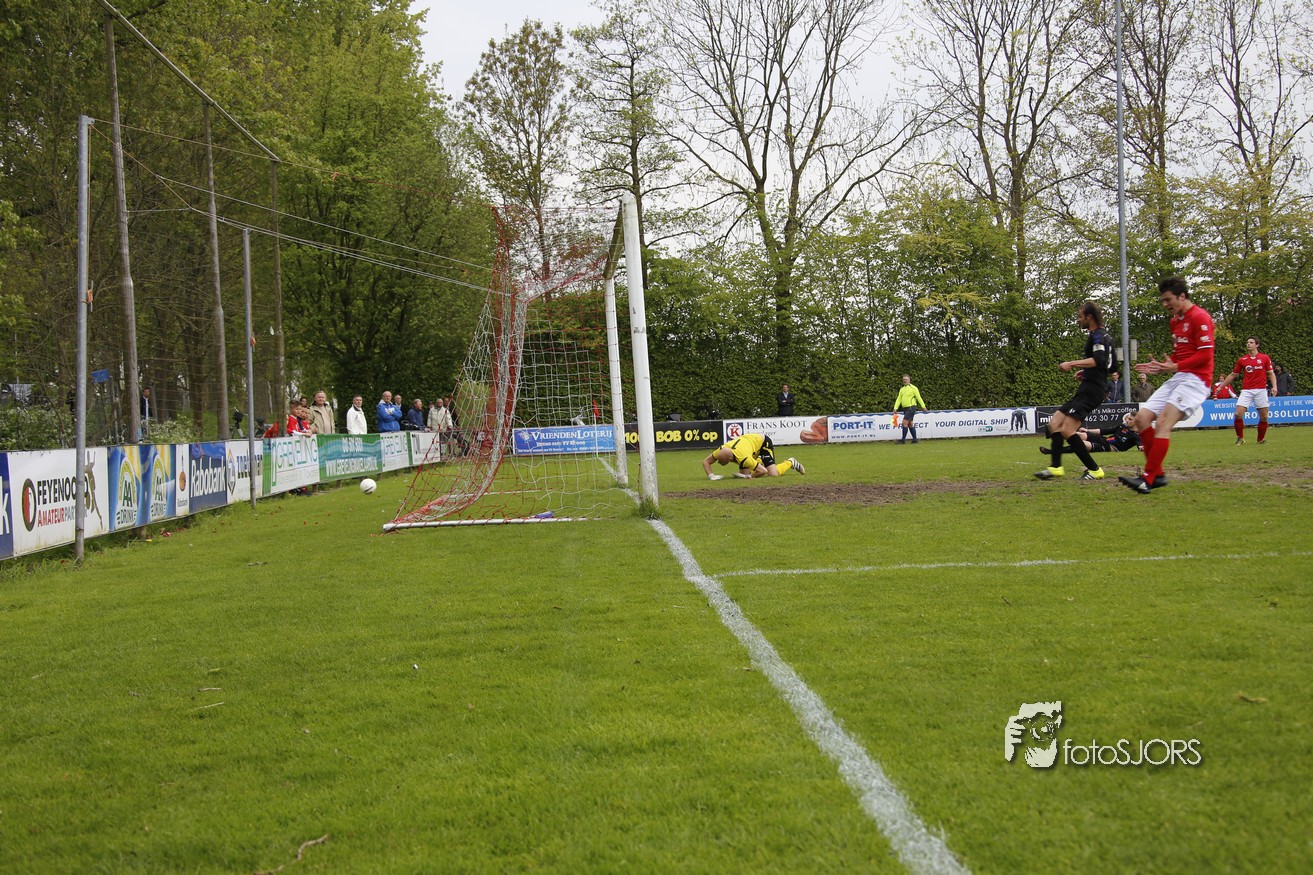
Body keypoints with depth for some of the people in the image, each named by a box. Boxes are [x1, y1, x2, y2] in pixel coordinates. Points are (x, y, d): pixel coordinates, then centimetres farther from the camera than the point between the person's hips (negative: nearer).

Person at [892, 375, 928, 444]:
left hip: (911, 408, -8)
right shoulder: (902, 389, 14)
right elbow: (898, 399, 11)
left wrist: (923, 406, -7)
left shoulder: (913, 388, -5)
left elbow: (919, 398, -6)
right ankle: (914, 439, 15)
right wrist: (895, 408, 1)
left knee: (904, 422, -14)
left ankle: (903, 439, -13)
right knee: (910, 424, 10)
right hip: (905, 409, 8)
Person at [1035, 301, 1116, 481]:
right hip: (1087, 390, 11)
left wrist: (1073, 363, -28)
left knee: (1067, 430, -17)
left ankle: (1094, 470, -10)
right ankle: (1055, 467, -1)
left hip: (1091, 390, -11)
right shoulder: (1105, 336, 21)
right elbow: (1112, 366, 28)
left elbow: (1099, 360, -28)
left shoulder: (1098, 336, -10)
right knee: (1054, 424, 7)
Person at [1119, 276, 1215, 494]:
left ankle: (1147, 479, -23)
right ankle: (1158, 475, 5)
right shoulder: (1175, 321, 19)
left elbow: (1205, 355, -16)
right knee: (1141, 419, 0)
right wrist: (1160, 366, 8)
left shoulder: (1200, 317, -10)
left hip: (1194, 379, -10)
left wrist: (1175, 367, -19)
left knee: (1162, 422, -22)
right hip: (1177, 379, 10)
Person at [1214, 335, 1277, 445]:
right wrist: (1221, 386, 14)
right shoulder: (1242, 360, 6)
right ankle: (1240, 438, 4)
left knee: (1264, 417, 1)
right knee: (1238, 414, -13)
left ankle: (1261, 439, 19)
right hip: (1246, 391, 0)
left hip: (1261, 390, 0)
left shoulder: (1265, 358, 4)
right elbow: (1233, 375, 14)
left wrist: (1274, 386, -9)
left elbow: (1271, 373, 6)